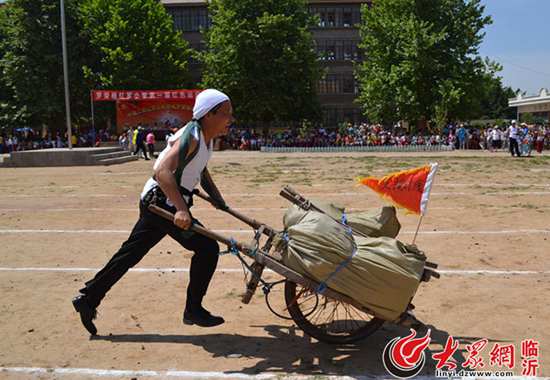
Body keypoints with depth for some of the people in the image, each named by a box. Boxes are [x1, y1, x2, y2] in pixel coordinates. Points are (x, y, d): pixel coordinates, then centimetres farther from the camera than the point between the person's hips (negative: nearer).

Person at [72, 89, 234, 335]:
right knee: (207, 247, -6)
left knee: (130, 254, 14)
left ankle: (88, 298, 25)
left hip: (157, 203, 9)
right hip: (163, 203, -9)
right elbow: (162, 171, -33)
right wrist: (181, 209, -43)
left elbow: (202, 173, 24)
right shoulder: (191, 137, -21)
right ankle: (193, 311, 7)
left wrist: (220, 203, 19)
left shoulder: (206, 138, 9)